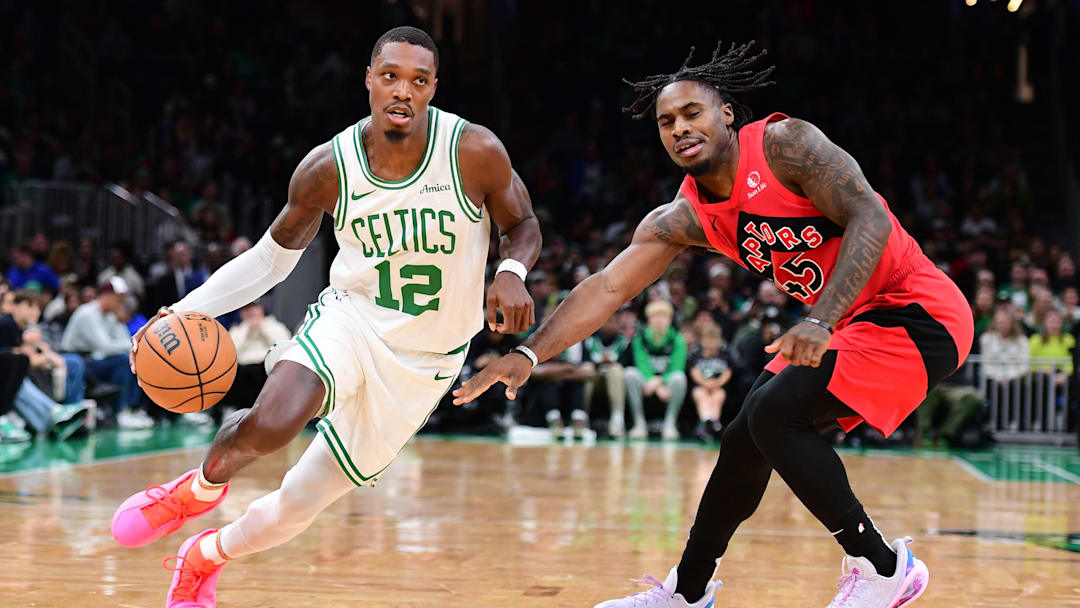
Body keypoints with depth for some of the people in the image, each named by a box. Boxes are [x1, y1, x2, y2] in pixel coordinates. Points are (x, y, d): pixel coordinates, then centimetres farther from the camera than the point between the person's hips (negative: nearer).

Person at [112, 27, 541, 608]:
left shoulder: (475, 152, -18)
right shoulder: (328, 167, -12)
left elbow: (523, 225, -1)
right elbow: (275, 255, 2)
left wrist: (512, 272, -25)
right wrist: (186, 311, -9)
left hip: (424, 360, 0)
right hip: (349, 319, 0)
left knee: (300, 502, 4)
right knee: (270, 422, -33)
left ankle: (204, 558, 38)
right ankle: (201, 487, 5)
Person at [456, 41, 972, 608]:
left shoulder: (783, 144, -17)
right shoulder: (683, 219, 3)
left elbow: (869, 217, -26)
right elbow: (606, 288, -1)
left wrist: (820, 320, -36)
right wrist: (527, 353, -13)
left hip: (915, 312, -8)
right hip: (849, 323, 8)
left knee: (774, 413, -20)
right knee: (745, 440, 13)